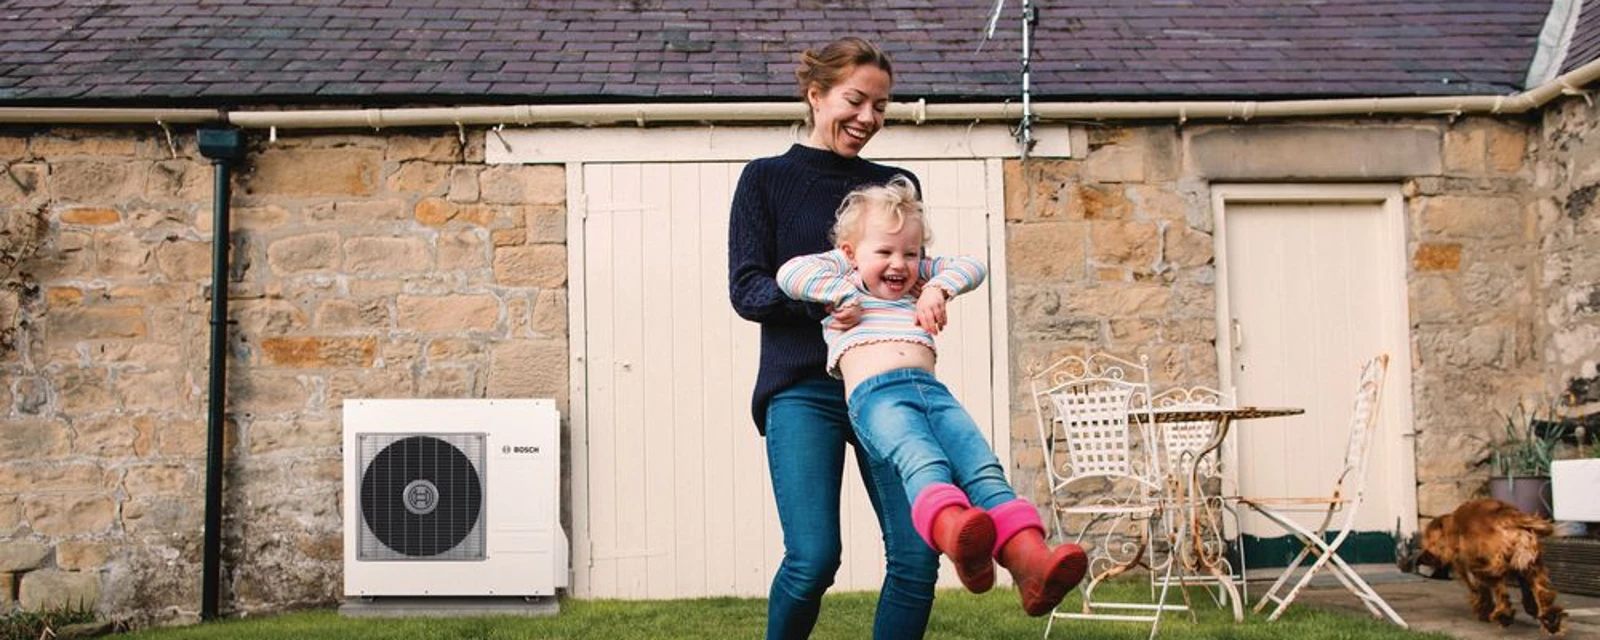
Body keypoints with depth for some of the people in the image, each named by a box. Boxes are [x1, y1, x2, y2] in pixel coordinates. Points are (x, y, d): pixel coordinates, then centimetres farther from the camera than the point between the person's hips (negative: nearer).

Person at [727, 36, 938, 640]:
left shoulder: (896, 184, 17)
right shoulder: (767, 178, 7)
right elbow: (746, 288, -1)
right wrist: (816, 300, -20)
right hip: (803, 388, -3)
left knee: (917, 555, -8)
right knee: (813, 558, -15)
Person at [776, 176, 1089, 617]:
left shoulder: (919, 282, 34)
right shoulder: (841, 274, 22)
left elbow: (971, 267, 29)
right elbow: (790, 273, 7)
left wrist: (941, 288, 11)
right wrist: (845, 294, 3)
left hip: (931, 389, 5)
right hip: (876, 394, -5)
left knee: (983, 466, -19)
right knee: (923, 460, -36)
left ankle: (1030, 562, -37)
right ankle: (954, 534, -65)